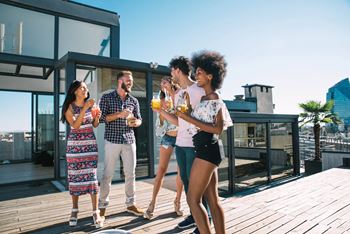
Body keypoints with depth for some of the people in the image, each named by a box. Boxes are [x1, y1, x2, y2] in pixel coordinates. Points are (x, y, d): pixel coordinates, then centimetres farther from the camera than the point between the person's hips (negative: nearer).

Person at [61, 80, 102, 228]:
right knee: (75, 176, 3)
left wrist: (97, 117, -10)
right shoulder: (69, 107, -3)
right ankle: (74, 210, 18)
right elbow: (75, 125, -18)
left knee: (92, 175, -3)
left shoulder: (90, 104, 6)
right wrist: (85, 108, -24)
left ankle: (95, 212, 1)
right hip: (74, 144, -1)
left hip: (90, 143, 2)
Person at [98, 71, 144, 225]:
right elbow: (101, 117, -5)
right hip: (112, 140, -3)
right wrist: (119, 114, -18)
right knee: (108, 174, 1)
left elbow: (139, 119, 15)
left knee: (130, 174, 8)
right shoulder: (106, 98, 2)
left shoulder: (134, 100, 12)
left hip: (129, 141, 4)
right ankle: (102, 206, 14)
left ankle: (130, 204, 23)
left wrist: (137, 122, -8)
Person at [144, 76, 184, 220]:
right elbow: (161, 124, 6)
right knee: (161, 170, -1)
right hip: (167, 137, 2)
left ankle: (177, 201, 21)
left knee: (181, 171, 5)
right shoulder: (163, 101, 9)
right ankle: (152, 203, 5)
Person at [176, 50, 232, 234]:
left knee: (193, 199, -4)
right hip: (205, 149, 10)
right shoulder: (204, 98, 17)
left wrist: (188, 118, -18)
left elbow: (217, 129, -18)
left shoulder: (215, 99, -8)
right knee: (212, 201, 13)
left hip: (207, 149, -10)